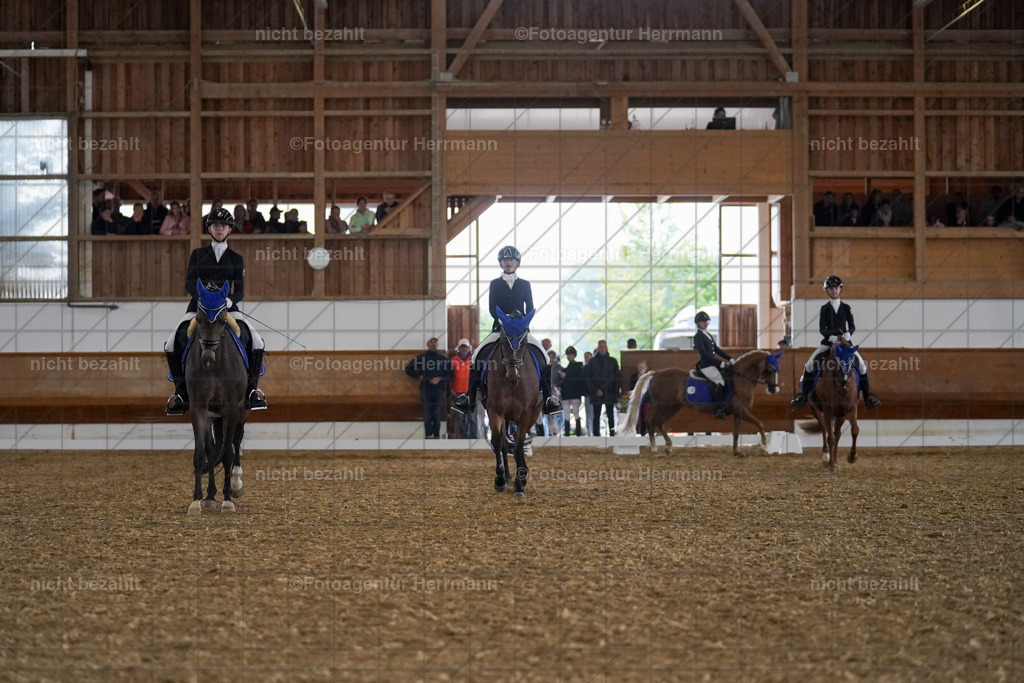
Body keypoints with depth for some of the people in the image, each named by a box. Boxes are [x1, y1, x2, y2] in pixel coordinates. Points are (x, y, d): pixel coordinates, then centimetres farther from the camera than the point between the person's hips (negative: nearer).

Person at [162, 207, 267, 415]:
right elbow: (189, 283, -1)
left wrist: (230, 300, -20)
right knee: (171, 344, -24)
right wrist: (202, 295, -23)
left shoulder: (236, 259, 11)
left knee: (257, 342, -25)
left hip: (228, 307, 0)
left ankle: (252, 389, -12)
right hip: (198, 307, 0)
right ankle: (181, 391, -12)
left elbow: (240, 291, 3)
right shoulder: (198, 254, 10)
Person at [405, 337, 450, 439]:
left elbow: (450, 373, 7)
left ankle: (437, 435, 7)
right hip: (426, 388, 0)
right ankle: (429, 435, -3)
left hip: (439, 388, 0)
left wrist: (440, 378, -7)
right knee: (427, 412, -5)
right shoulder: (421, 357, 8)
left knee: (437, 413, 2)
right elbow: (408, 369, 14)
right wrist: (419, 376, 4)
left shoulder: (443, 358, 7)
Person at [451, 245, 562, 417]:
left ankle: (548, 398, -12)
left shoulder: (525, 285, 11)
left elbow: (530, 308, 4)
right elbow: (492, 308, -2)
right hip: (500, 328, 0)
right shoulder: (495, 284, 9)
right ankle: (469, 395, -13)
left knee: (543, 358, -17)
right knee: (478, 356, -18)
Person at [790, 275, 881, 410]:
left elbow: (852, 326, 2)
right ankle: (803, 395, -8)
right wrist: (830, 336, -24)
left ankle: (868, 397, 0)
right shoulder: (824, 309, 3)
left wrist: (849, 333, -21)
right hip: (828, 341, -1)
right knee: (810, 363, -19)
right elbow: (821, 328, -4)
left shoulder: (846, 308, 6)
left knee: (861, 364, -14)